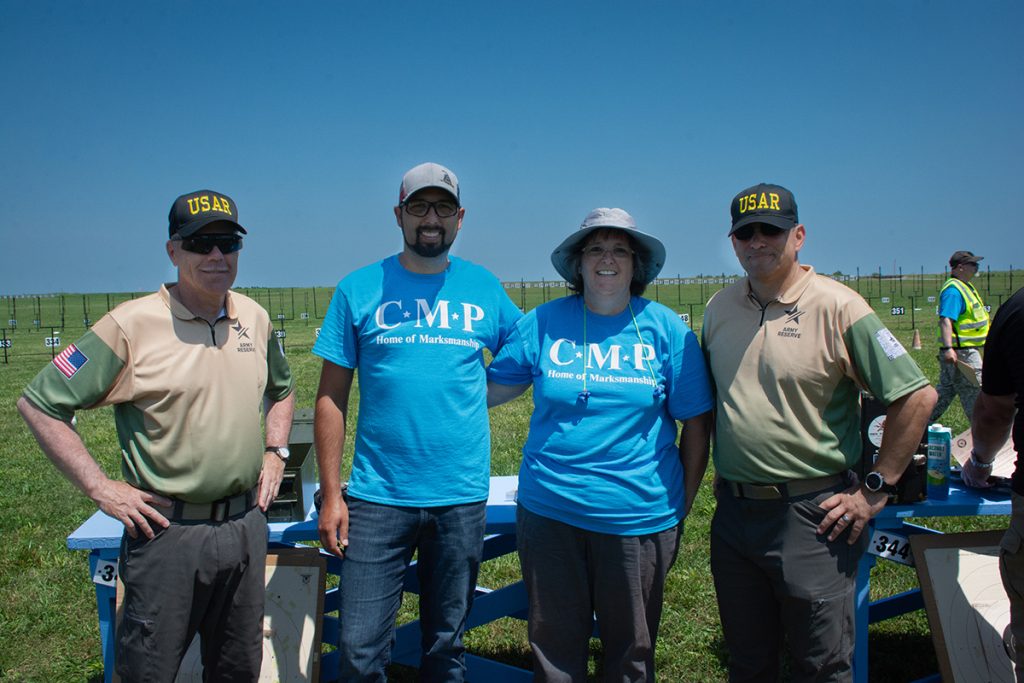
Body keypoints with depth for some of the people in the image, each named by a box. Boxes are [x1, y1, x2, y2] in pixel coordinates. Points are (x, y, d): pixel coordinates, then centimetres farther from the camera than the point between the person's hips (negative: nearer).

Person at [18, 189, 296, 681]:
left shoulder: (255, 318, 5)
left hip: (246, 524, 5)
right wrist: (99, 487, -12)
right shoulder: (131, 325, -12)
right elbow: (39, 404, -10)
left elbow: (281, 390, 24)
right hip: (168, 529, -5)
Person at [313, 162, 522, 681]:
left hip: (461, 497, 1)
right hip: (377, 497, -1)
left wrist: (475, 391, 2)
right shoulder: (359, 289, 0)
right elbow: (331, 398, 0)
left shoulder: (485, 289, 5)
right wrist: (331, 494, -4)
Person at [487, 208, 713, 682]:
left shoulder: (666, 330, -2)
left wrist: (682, 507, 2)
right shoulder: (544, 323, 0)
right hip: (549, 512, 1)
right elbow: (491, 388, 9)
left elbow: (697, 425, 1)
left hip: (639, 516, -1)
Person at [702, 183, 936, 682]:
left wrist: (875, 490, -9)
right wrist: (722, 479, 13)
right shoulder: (719, 309, 6)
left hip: (812, 515, -5)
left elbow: (917, 396, -11)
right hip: (733, 512, 5)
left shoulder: (837, 307, -10)